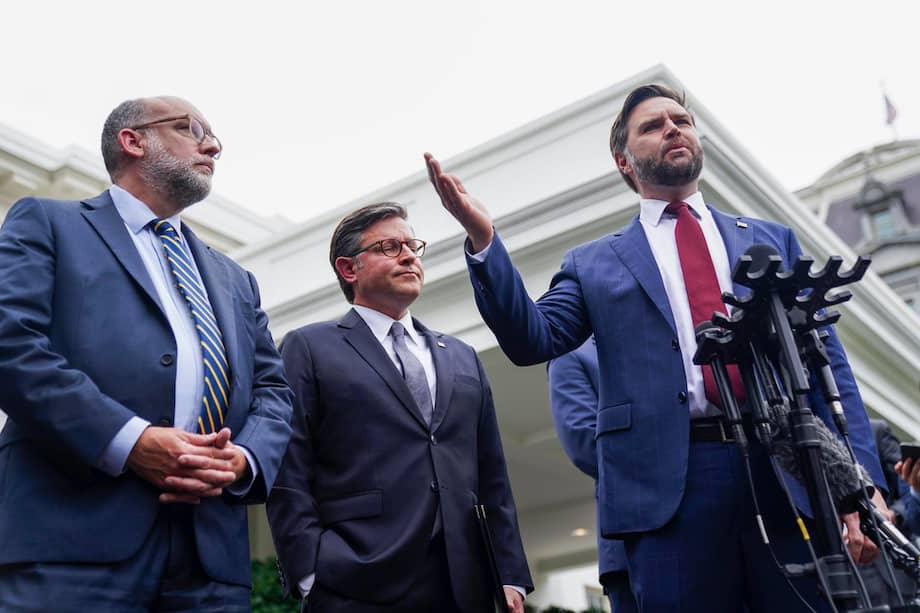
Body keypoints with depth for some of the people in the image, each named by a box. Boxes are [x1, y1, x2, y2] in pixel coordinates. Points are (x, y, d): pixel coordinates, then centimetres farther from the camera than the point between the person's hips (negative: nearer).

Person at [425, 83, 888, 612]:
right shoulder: (594, 265, 14)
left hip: (791, 473, 2)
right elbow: (532, 339, 0)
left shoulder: (774, 241, 17)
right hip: (671, 486, -1)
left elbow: (828, 362, 11)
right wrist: (484, 240, -13)